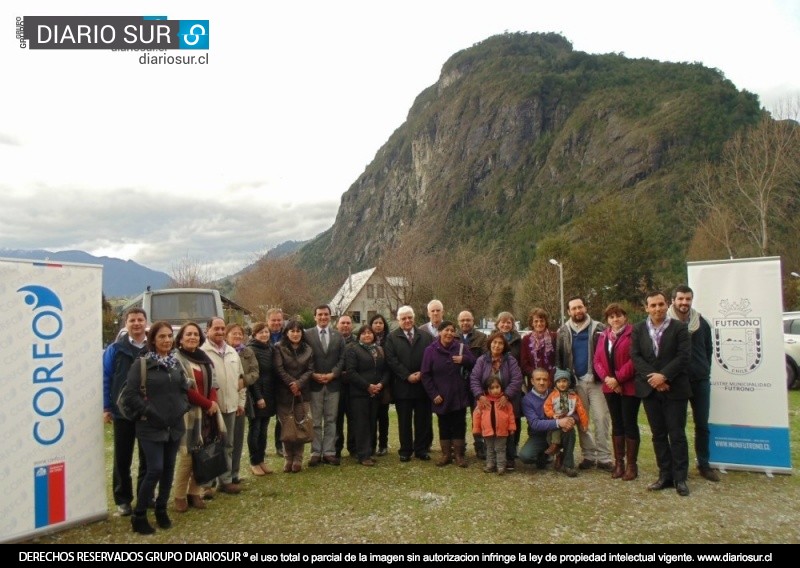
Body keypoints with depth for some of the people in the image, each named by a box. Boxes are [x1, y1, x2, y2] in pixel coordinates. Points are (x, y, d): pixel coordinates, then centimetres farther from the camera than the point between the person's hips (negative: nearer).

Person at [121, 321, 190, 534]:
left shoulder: (176, 363, 8)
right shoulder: (142, 364, -8)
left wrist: (182, 407, 1)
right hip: (151, 427, -5)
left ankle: (161, 510, 28)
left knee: (168, 469, 11)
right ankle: (138, 516, 9)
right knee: (155, 470, -8)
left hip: (175, 426, 5)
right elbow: (130, 395, -12)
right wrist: (149, 412, -15)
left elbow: (185, 389, 17)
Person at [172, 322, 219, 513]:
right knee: (186, 456, -7)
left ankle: (195, 493, 17)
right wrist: (207, 404, -11)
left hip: (206, 413, 6)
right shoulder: (176, 359, -7)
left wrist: (214, 403, -4)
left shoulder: (205, 359, 14)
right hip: (187, 413, -6)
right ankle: (180, 496, 7)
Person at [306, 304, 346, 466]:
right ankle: (316, 453, 12)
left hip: (333, 383, 2)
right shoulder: (307, 335, 1)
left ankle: (329, 452, 13)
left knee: (331, 420, 6)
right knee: (315, 421, 4)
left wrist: (333, 374, -9)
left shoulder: (338, 336, 8)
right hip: (314, 383, -2)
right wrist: (313, 374, -12)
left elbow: (342, 358, 4)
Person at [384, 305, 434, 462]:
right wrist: (407, 376, -11)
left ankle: (421, 449, 17)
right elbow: (391, 360, -5)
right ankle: (405, 450, 15)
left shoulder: (426, 336, 9)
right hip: (402, 386, -1)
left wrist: (422, 373, -9)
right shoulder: (392, 337, 3)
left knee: (423, 419, 6)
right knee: (404, 421, 6)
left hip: (423, 384, 2)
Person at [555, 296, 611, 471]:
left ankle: (603, 457, 5)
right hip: (575, 382, 3)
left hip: (595, 381, -3)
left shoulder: (597, 328, 0)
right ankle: (588, 455, 19)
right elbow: (558, 358, 6)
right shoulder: (563, 332, 7)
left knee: (601, 418, -3)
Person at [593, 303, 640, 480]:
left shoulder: (632, 334, -9)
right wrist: (606, 378, -10)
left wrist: (618, 378, -16)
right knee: (616, 424, 11)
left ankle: (631, 464, 9)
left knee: (629, 424, 0)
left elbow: (634, 360, -17)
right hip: (610, 387, 6)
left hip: (629, 387, -6)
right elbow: (597, 360, 6)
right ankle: (619, 462, 18)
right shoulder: (603, 336, 11)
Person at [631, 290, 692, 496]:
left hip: (674, 388, -3)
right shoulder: (638, 329, 7)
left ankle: (680, 478, 9)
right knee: (658, 434, 8)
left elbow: (683, 356, -9)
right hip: (650, 388, 3)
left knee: (677, 434, 1)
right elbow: (635, 356, 0)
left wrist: (664, 375, -16)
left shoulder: (679, 327, -1)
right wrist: (653, 377, -12)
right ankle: (665, 475, 17)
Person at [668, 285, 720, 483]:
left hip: (700, 381, 3)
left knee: (702, 425, 9)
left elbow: (708, 349, 14)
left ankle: (704, 464, 20)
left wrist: (704, 371, 9)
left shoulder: (701, 323, 5)